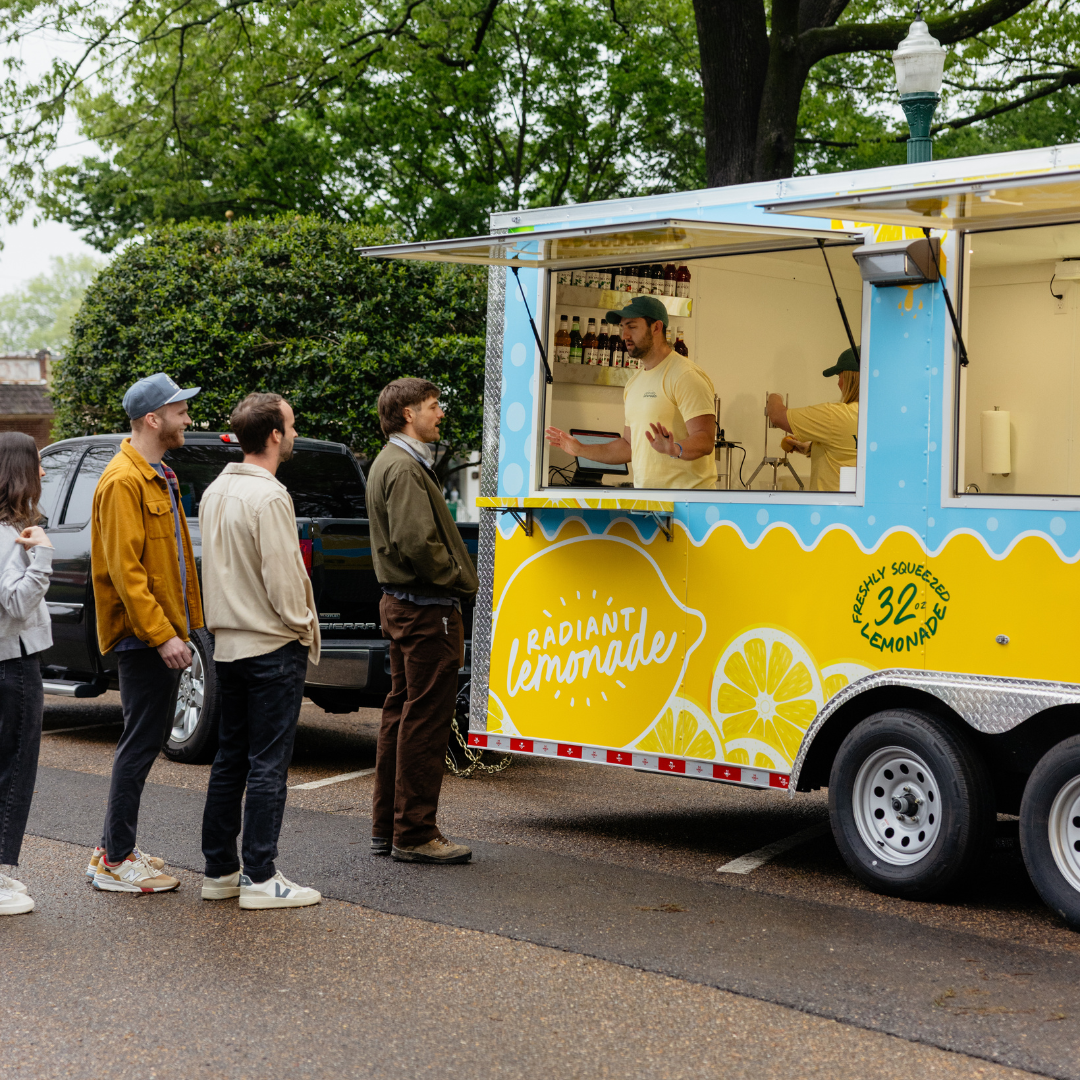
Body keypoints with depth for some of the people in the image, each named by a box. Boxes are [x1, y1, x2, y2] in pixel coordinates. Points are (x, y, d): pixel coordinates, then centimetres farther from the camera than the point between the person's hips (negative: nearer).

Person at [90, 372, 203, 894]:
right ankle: (115, 862, 0)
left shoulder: (158, 478, 18)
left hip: (162, 633, 10)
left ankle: (116, 849, 21)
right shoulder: (123, 481, -14)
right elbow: (125, 568, -21)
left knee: (147, 739, 13)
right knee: (141, 743, -6)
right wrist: (161, 634, -23)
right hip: (145, 637, -10)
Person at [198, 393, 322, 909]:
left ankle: (219, 869, 18)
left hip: (228, 645, 9)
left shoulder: (215, 492, 10)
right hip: (272, 647, -9)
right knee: (268, 764, -4)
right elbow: (283, 580, -19)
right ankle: (259, 877, -1)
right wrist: (305, 630, -5)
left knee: (230, 759, 13)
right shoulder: (268, 497, -18)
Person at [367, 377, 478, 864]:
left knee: (402, 712, 15)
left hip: (402, 602, 11)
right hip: (426, 609, -11)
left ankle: (387, 827, 22)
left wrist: (456, 578, 11)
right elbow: (417, 542, -26)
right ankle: (414, 834, -1)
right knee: (425, 719, -6)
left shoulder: (391, 461, 18)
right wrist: (461, 580, -13)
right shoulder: (405, 467, -16)